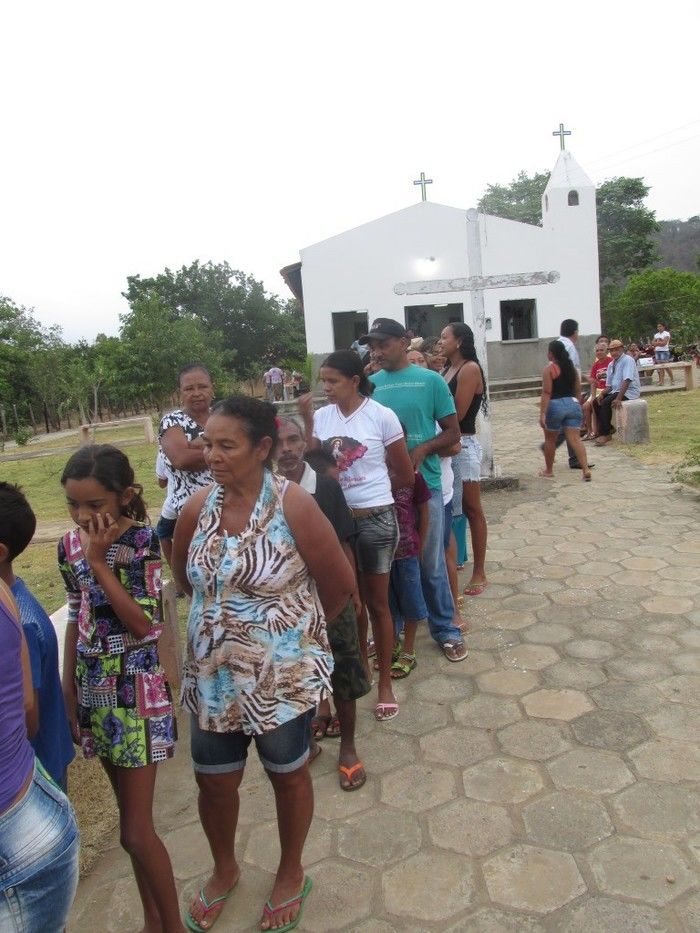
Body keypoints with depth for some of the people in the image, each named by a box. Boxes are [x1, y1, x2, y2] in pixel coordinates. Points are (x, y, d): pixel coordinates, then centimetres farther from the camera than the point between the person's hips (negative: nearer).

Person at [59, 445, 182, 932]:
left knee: (135, 830, 0)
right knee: (133, 816, 18)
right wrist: (68, 689, 10)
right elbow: (77, 619, 9)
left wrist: (98, 560, -22)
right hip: (92, 687, 5)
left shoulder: (141, 540, -16)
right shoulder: (70, 545, 1)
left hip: (135, 689, -5)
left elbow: (144, 623, -20)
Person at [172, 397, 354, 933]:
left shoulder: (292, 504, -21)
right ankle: (225, 869, 51)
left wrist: (297, 626, 4)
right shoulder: (198, 508, -7)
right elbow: (186, 577, 12)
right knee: (213, 782, 19)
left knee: (288, 774, 18)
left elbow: (340, 584, -11)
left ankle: (291, 874, 47)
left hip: (284, 677, -4)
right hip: (213, 677, 4)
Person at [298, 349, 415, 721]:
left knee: (376, 603, 9)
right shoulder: (322, 416, 0)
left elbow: (405, 475, -4)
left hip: (375, 519, -3)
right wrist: (307, 421, -13)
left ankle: (385, 682, 25)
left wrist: (372, 487, 6)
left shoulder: (382, 416, -11)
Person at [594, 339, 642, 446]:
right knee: (597, 402, -4)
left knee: (605, 403, -26)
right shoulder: (611, 365, 13)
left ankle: (606, 434, -19)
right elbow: (609, 385, 14)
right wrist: (602, 394, -6)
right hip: (615, 391, 8)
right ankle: (606, 428, 2)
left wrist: (619, 398, -30)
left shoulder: (627, 360, -11)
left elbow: (627, 381, -23)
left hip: (629, 392, -8)